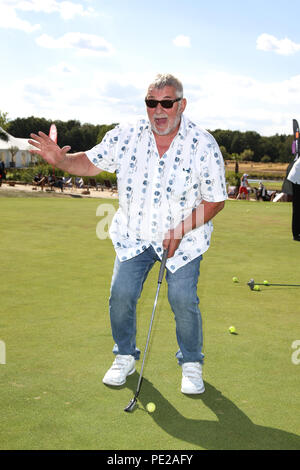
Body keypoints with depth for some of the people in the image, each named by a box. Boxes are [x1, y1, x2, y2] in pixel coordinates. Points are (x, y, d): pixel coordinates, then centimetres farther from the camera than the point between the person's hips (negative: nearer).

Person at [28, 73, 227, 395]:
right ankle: (125, 357, 19)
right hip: (134, 234, 2)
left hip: (185, 237, -2)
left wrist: (182, 229, -18)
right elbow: (90, 163, 4)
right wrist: (60, 159, -17)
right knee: (121, 293, -7)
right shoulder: (125, 136, -6)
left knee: (183, 299, -12)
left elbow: (215, 199, -8)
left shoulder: (204, 145, -13)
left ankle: (191, 363, 15)